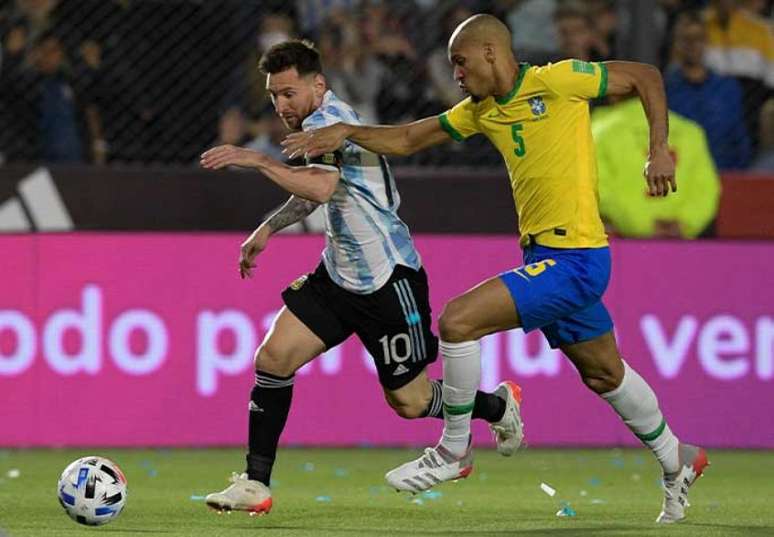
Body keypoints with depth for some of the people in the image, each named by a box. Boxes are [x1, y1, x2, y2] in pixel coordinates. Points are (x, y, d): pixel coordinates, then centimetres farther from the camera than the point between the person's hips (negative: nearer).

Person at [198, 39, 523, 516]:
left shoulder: (327, 118, -19)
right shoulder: (323, 120, 9)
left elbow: (322, 187, -37)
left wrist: (255, 159, -37)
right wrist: (268, 229, 25)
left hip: (389, 280, -9)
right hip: (340, 275, 9)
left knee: (410, 402, 3)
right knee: (273, 359, -7)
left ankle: (499, 406, 31)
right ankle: (255, 484, -4)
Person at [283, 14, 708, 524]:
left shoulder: (555, 81, -13)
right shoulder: (481, 110, 10)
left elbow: (646, 75, -6)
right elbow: (409, 139, 14)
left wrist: (659, 151, -13)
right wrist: (347, 132, 0)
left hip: (574, 258, -9)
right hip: (545, 255, 9)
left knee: (457, 320, -17)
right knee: (604, 372, 22)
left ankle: (454, 449, -1)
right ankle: (677, 462, 40)